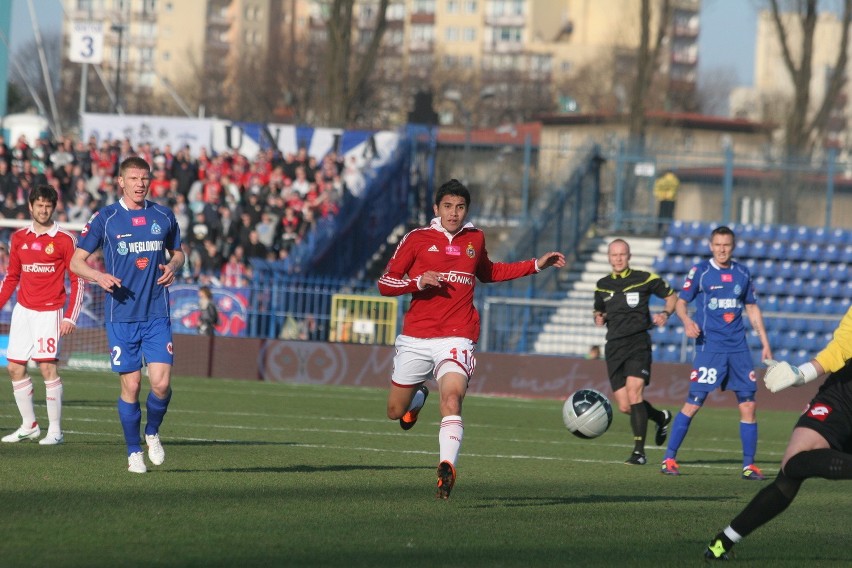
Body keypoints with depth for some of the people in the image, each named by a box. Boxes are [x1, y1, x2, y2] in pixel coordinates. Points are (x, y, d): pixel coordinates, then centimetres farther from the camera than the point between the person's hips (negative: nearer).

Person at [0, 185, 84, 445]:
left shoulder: (65, 240, -5)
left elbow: (77, 280, -4)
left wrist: (70, 317, -12)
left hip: (49, 312, -5)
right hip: (22, 311, 5)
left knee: (47, 366, -14)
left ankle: (55, 430, -8)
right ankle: (29, 425, 16)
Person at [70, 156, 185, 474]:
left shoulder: (163, 216, 8)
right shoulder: (105, 219, 0)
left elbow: (177, 252, 23)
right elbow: (76, 262, 2)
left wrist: (173, 266, 0)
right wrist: (99, 276, -18)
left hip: (157, 315, 2)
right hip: (121, 316, -2)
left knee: (162, 383, -10)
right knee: (131, 386, -1)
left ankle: (152, 433, 18)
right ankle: (134, 452, 14)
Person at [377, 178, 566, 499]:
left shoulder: (475, 239, 13)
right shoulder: (417, 239, 2)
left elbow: (488, 273, 33)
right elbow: (385, 283, 1)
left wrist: (536, 265, 29)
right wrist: (419, 281, -17)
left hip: (457, 338, 0)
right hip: (416, 339, 0)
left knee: (452, 400, -27)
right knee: (396, 412, 11)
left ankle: (447, 468, -36)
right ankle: (419, 394, 45)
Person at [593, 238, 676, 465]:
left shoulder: (645, 279, 1)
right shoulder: (602, 285, 13)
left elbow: (672, 296, 11)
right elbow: (599, 311, 27)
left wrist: (665, 314, -8)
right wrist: (598, 318, 4)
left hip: (638, 343, -5)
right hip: (614, 346, 5)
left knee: (634, 392, -21)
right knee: (624, 406, 1)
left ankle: (639, 451, -16)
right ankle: (661, 417, 32)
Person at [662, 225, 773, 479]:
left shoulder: (742, 273, 12)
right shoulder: (700, 271, 0)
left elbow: (752, 308, 20)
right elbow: (680, 302, 3)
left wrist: (765, 342, 16)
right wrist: (687, 321, -18)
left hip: (738, 347, 4)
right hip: (709, 346, -4)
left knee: (748, 405, 1)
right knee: (693, 403, -9)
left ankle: (749, 465, 8)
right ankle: (669, 458, -1)